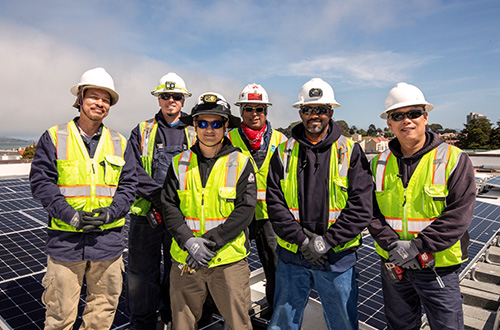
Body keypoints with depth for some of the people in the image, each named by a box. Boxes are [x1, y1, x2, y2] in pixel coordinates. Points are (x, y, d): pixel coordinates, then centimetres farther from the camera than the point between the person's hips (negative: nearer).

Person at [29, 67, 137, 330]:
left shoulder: (119, 143, 9)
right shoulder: (54, 137, 2)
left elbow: (128, 184, 7)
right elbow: (41, 181, -3)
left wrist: (111, 212, -10)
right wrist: (70, 215, -14)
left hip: (108, 239, 3)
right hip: (65, 240, -2)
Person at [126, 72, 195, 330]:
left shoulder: (194, 134, 7)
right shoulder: (142, 132, 6)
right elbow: (133, 172, -4)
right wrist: (160, 194, -17)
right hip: (146, 215, 0)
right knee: (142, 274, 9)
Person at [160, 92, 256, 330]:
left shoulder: (241, 163, -3)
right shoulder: (180, 163, 5)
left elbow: (245, 210, -9)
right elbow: (169, 206, 1)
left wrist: (211, 242, -15)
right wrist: (189, 242, -13)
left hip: (229, 259, -2)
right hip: (184, 260, 3)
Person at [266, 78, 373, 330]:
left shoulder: (350, 152, -4)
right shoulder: (284, 152, 0)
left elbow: (361, 207, -10)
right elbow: (275, 204, -5)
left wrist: (325, 242, -15)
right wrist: (303, 240, -13)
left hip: (337, 258, -1)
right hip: (292, 255, 2)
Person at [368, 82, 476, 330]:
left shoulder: (454, 159, -9)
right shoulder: (380, 164, 1)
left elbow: (459, 214, -16)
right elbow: (371, 211, -2)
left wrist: (417, 246, -21)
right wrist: (392, 245, -16)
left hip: (439, 267, -3)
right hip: (392, 264, 3)